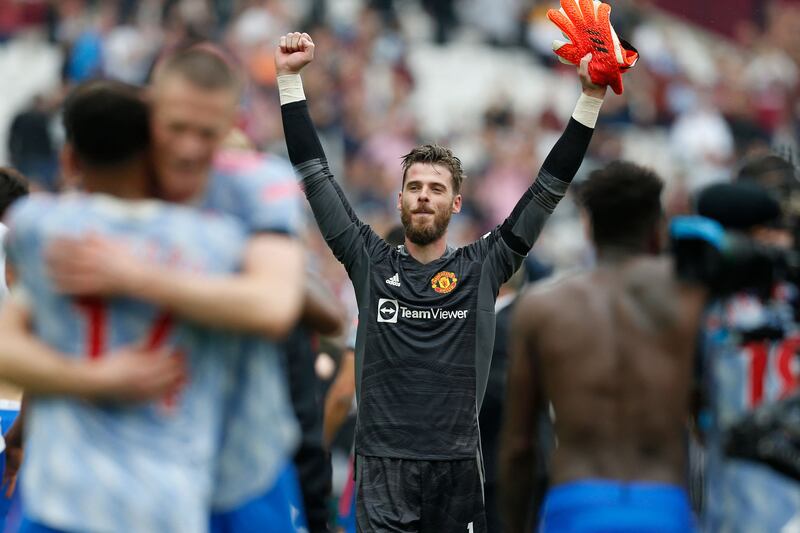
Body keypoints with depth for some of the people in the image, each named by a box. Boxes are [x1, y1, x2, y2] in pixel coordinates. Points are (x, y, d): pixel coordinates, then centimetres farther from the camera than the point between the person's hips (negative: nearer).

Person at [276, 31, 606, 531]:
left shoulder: (482, 267, 7)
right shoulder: (372, 263, 7)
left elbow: (548, 189, 6)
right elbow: (316, 176, 7)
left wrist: (591, 98, 1)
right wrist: (290, 79, 4)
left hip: (458, 468, 1)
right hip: (383, 466, -1)